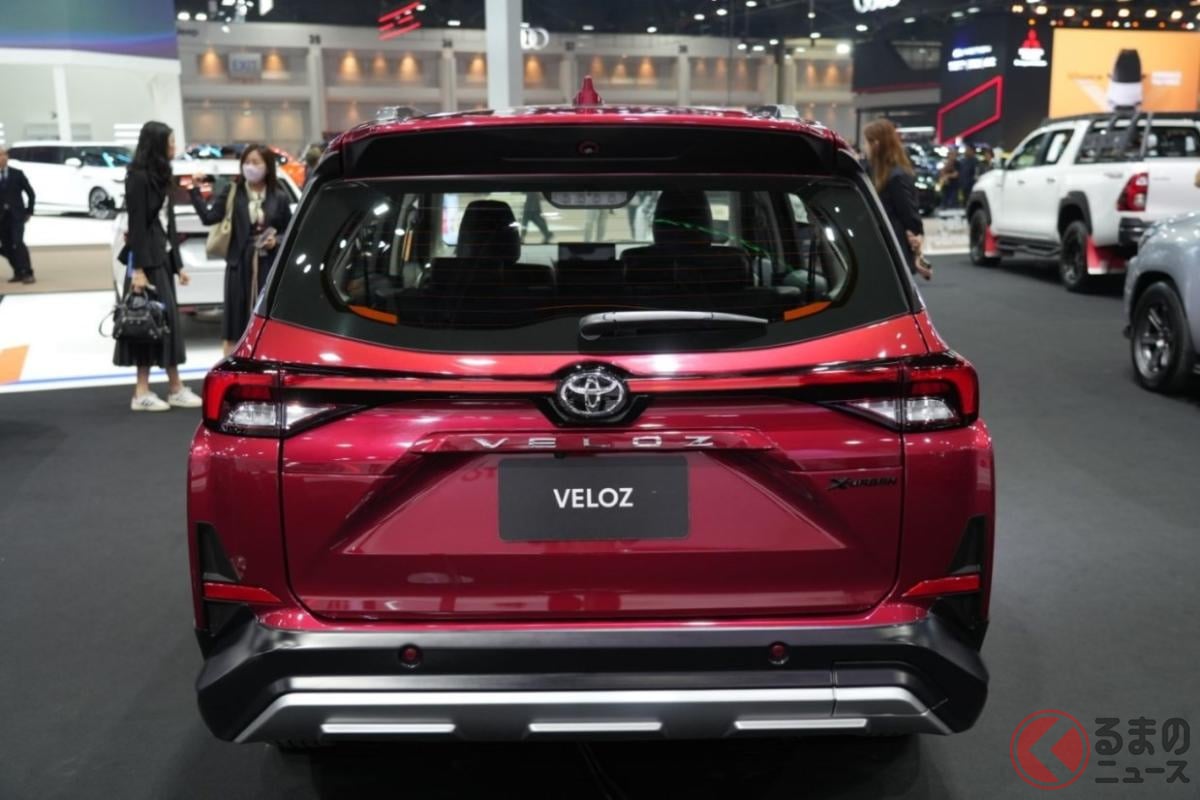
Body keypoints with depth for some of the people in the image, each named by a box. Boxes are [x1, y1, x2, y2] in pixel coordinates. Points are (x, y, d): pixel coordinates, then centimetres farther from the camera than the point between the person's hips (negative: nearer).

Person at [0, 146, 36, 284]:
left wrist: (29, 211, 2)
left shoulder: (17, 174, 1)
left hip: (16, 215, -3)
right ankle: (18, 273, 12)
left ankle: (27, 273, -12)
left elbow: (30, 193, 5)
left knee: (18, 243, -14)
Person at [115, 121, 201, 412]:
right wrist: (138, 268, -18)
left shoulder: (160, 176, 16)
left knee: (164, 319, 7)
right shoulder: (138, 177, -10)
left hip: (163, 256, 9)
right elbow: (136, 225, -14)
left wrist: (177, 263, 16)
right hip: (147, 258, -9)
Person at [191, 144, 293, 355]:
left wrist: (276, 241, -8)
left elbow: (289, 231, 10)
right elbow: (209, 217, -6)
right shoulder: (232, 191, 3)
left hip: (268, 266, 0)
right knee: (236, 322, 2)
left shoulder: (278, 197, 4)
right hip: (239, 265, 0)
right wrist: (196, 190, -12)